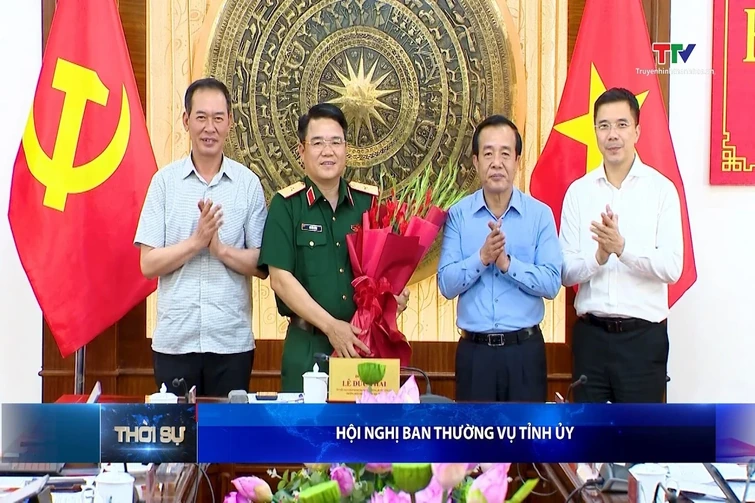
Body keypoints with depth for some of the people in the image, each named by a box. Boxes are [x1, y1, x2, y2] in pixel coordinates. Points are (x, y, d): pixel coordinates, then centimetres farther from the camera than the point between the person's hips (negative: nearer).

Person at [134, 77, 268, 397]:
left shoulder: (248, 184, 3)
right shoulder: (164, 181, 2)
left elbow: (262, 266, 2)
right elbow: (148, 265, -1)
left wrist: (220, 248, -14)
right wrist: (197, 241, -13)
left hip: (232, 341, 0)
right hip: (175, 340, 0)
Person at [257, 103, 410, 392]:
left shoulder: (371, 202, 6)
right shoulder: (286, 205, -2)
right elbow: (280, 279, -8)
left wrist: (396, 296, -8)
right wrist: (331, 326, -15)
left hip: (365, 343, 3)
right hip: (308, 346, -2)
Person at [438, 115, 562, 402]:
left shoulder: (540, 214, 0)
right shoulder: (458, 215, 1)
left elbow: (552, 283, -7)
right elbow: (446, 285, -6)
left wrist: (507, 263, -19)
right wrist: (482, 257, -20)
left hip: (525, 348, 0)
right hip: (474, 349, 0)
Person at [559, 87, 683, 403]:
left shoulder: (661, 189, -3)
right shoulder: (578, 191, 4)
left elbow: (672, 267, -10)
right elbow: (567, 272, 2)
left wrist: (622, 247, -24)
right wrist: (599, 257, -18)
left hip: (643, 336, -2)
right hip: (590, 334, 2)